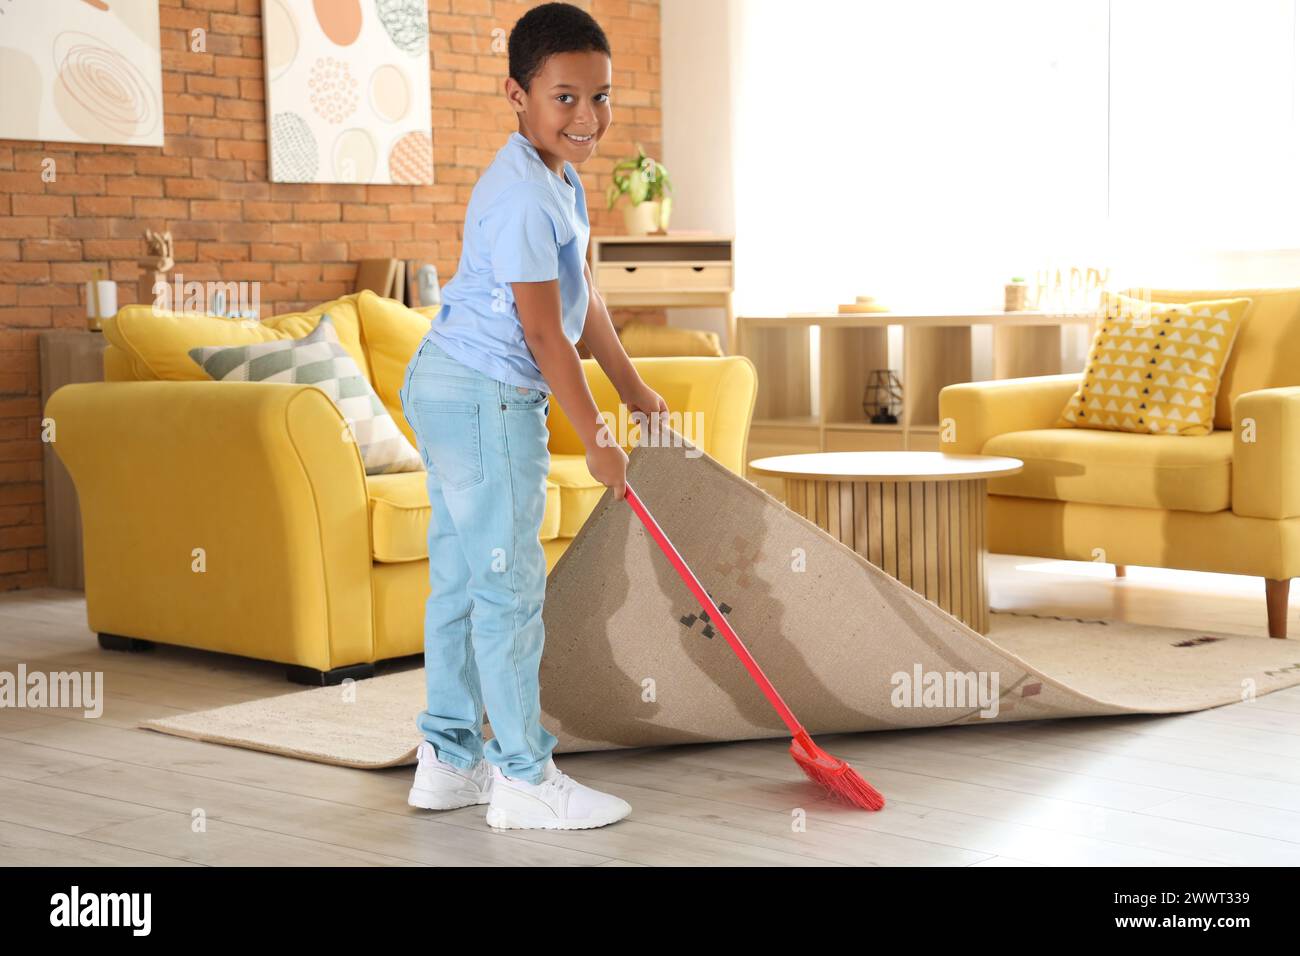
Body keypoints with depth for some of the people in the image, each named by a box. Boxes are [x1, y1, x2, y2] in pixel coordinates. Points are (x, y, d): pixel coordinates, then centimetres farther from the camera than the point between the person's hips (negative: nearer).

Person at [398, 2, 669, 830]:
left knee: (461, 578, 14)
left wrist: (633, 389, 25)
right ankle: (525, 778, 3)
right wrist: (595, 437, -12)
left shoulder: (561, 181, 13)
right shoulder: (523, 195, -20)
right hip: (485, 398, -11)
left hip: (453, 390, 11)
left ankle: (451, 761, 23)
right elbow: (543, 331, -19)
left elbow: (584, 300, 21)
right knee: (509, 582, -5)